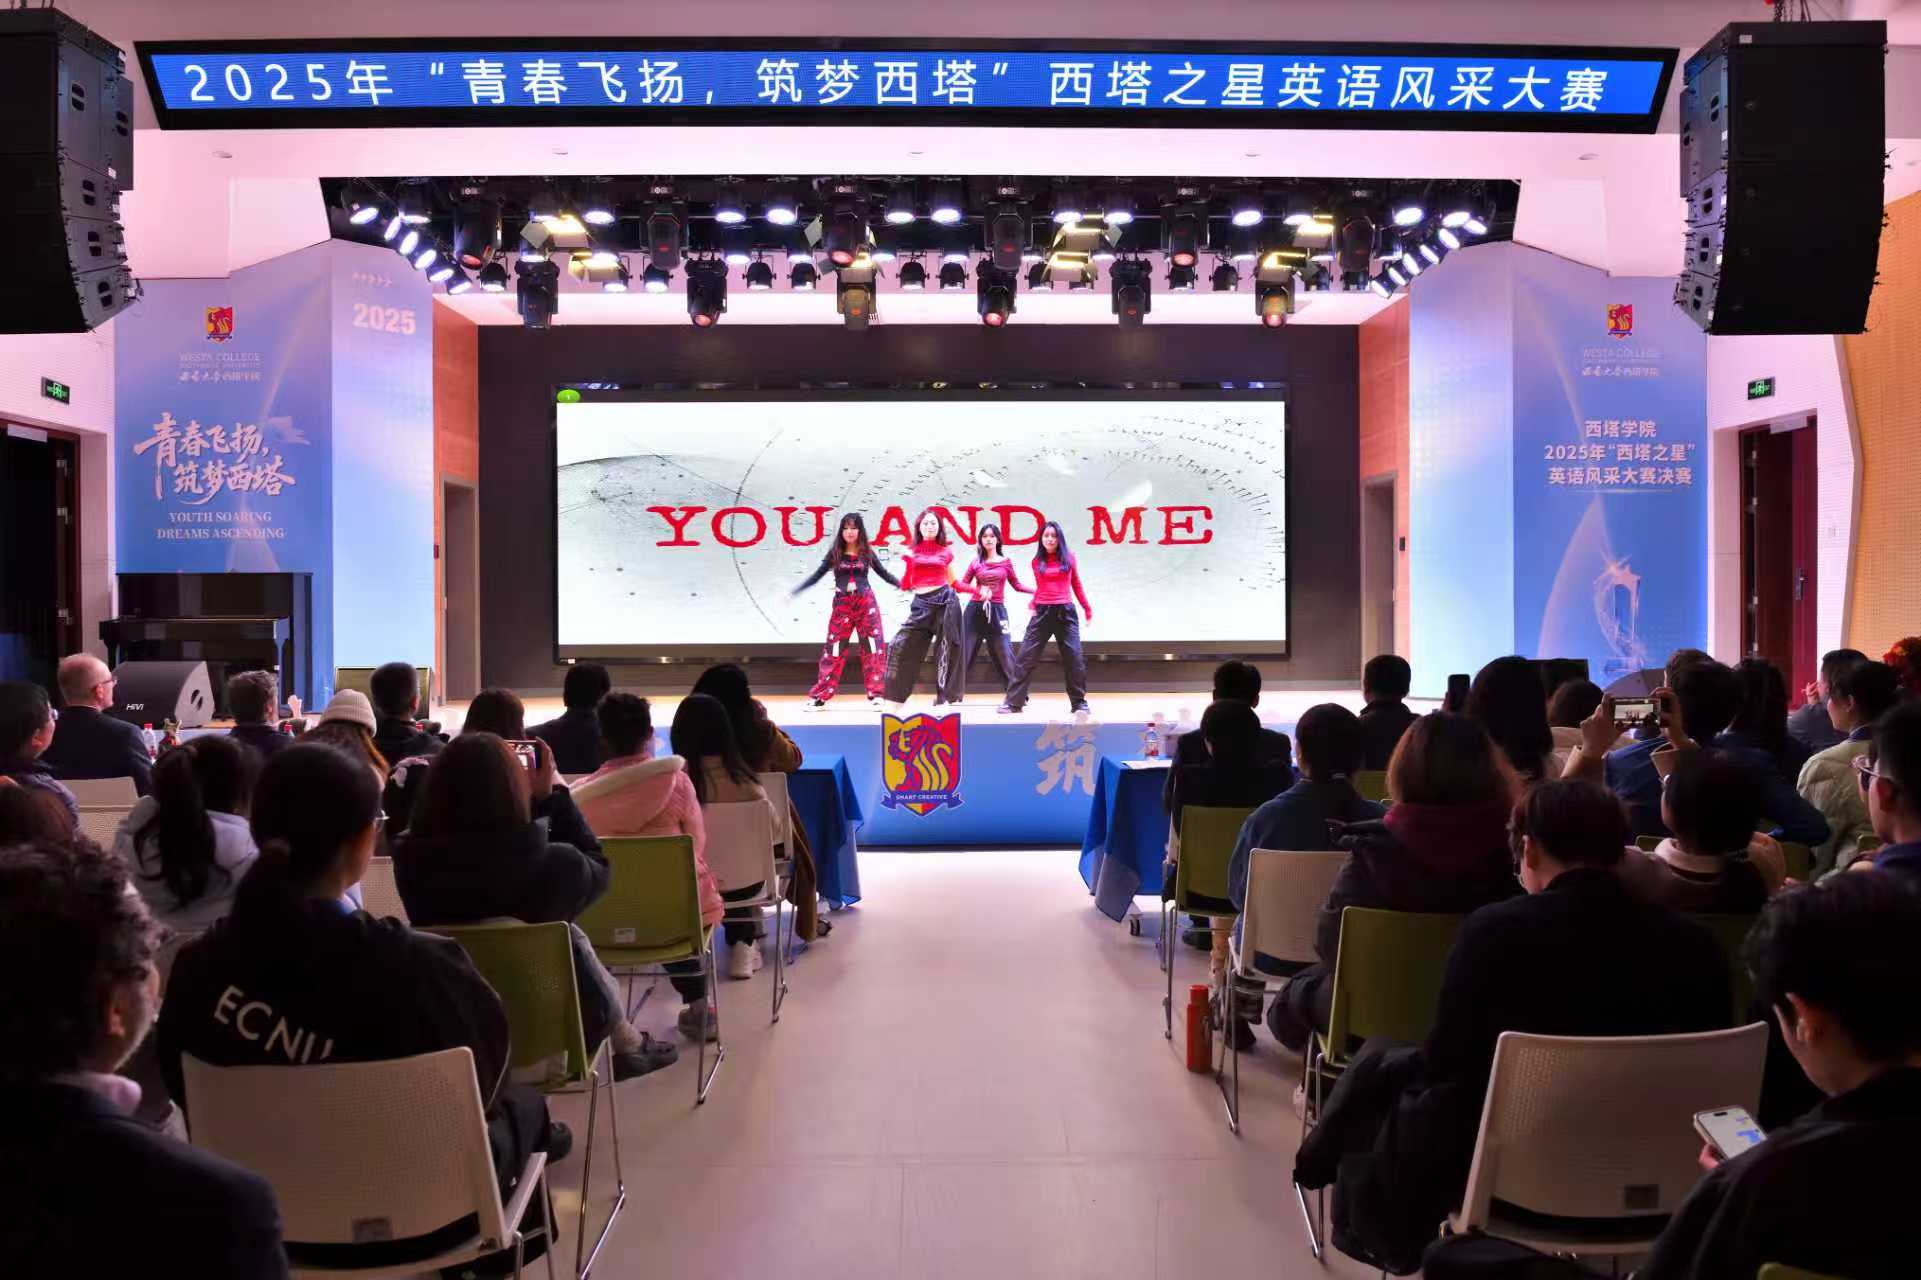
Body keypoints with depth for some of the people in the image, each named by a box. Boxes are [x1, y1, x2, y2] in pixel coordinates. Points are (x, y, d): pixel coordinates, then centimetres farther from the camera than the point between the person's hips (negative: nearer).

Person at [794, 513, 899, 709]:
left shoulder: (867, 552, 5)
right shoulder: (835, 553, 4)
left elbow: (884, 574, 13)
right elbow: (816, 575, 7)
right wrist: (794, 592, 1)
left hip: (866, 602, 0)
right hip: (842, 604, 0)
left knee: (874, 646, -4)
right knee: (834, 649, -1)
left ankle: (875, 694, 3)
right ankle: (820, 696, 4)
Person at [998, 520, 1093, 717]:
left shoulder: (1069, 558, 5)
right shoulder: (1037, 562, 8)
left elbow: (1077, 586, 11)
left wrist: (1088, 610, 11)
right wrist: (1032, 606, 10)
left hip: (1065, 612, -1)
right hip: (1042, 612, 1)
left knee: (1073, 658, -1)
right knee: (1026, 657, -3)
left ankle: (1079, 703, 11)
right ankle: (1013, 702, 2)